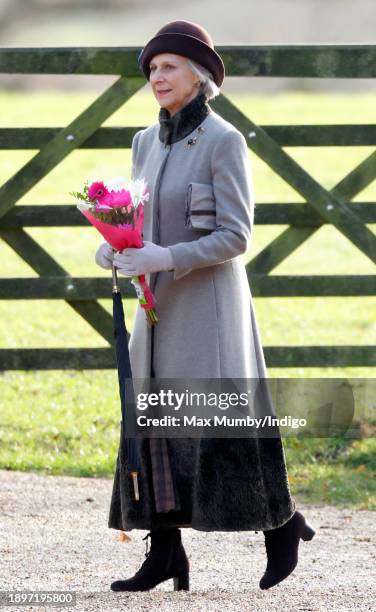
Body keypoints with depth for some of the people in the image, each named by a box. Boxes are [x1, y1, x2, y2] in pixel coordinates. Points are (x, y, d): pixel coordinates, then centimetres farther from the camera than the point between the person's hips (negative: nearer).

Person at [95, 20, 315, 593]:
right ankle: (165, 551, 6)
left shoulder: (224, 141, -12)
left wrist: (165, 259, -24)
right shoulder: (148, 142, 10)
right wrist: (115, 249, -7)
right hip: (160, 305, 7)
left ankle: (283, 523, 12)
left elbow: (236, 237, -15)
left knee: (225, 421, -7)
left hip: (209, 299, -7)